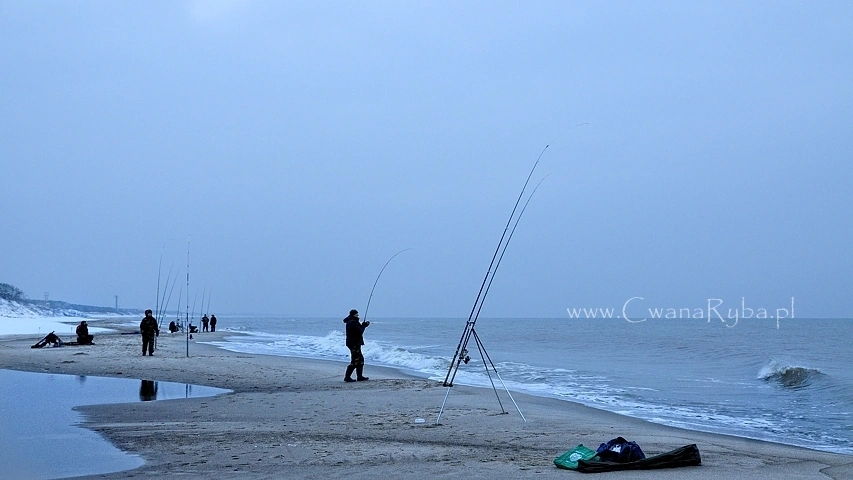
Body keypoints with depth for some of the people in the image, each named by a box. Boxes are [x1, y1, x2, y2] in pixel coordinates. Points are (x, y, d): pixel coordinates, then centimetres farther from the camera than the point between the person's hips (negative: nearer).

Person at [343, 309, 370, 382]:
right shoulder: (353, 322, -17)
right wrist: (364, 326, -2)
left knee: (360, 360, 15)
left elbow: (359, 329, 19)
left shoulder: (350, 322, 15)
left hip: (355, 343, 11)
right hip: (354, 344, -11)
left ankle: (360, 376, 18)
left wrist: (364, 325, 7)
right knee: (354, 361, -8)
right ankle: (347, 377, -7)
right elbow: (360, 331, -19)